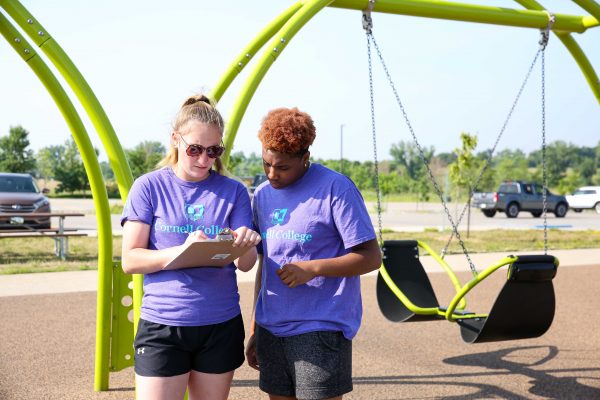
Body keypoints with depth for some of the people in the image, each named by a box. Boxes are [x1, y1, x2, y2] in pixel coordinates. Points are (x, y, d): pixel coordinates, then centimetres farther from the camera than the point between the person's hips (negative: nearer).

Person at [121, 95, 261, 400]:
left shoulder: (233, 192, 2)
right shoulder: (149, 187, -3)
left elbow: (246, 264, 0)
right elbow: (129, 260, -7)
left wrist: (245, 245, -24)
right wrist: (181, 252, -24)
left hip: (221, 325, 2)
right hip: (161, 326, -2)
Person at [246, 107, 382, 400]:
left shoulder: (335, 188, -9)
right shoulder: (262, 195, 11)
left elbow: (370, 257, -9)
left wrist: (312, 268, -21)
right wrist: (254, 329, 19)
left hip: (321, 329, -6)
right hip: (271, 330, 6)